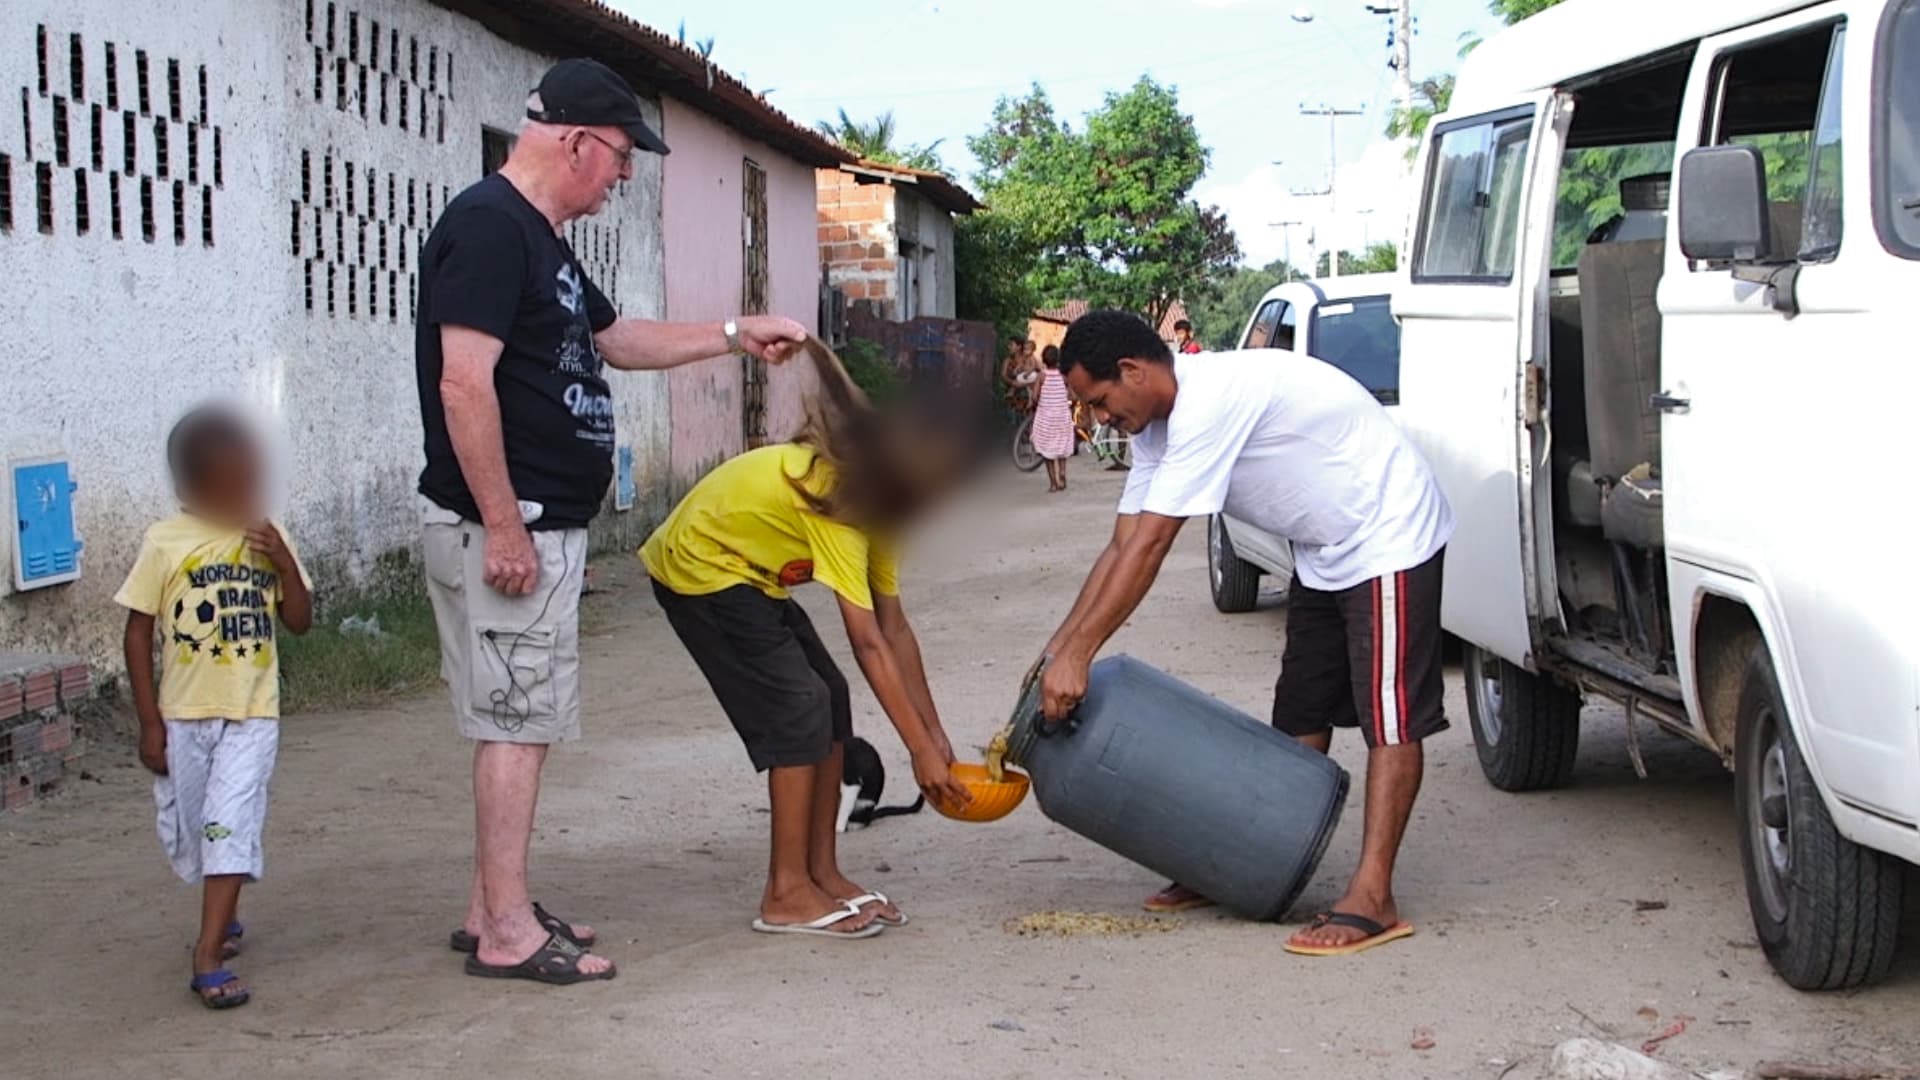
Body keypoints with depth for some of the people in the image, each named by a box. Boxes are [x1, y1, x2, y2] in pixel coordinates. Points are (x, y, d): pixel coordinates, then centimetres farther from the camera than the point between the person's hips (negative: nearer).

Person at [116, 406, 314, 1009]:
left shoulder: (268, 539, 0)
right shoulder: (166, 544, -8)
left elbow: (300, 622, 4)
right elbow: (138, 632, -4)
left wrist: (283, 562, -12)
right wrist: (150, 722, -5)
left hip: (252, 714, 0)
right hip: (184, 713, 0)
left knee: (231, 825, -11)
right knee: (189, 831, 12)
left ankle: (208, 957, -10)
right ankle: (223, 919, 39)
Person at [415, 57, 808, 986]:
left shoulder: (540, 240, 18)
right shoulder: (488, 226, -14)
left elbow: (617, 341, 32)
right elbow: (463, 383, -22)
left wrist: (738, 335, 29)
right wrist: (502, 526, -23)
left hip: (544, 526, 10)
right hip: (505, 527, -10)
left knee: (515, 719, 13)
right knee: (516, 720, -6)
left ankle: (490, 911, 21)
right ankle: (507, 932, -1)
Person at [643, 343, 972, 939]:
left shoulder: (876, 499, -3)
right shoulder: (836, 496, -30)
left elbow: (895, 628, 0)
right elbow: (868, 642, -32)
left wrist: (935, 733, -1)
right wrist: (921, 751, -30)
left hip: (749, 575, 9)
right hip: (700, 571, -9)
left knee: (830, 701, 2)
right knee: (798, 704, -15)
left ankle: (822, 873, 9)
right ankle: (787, 893, -10)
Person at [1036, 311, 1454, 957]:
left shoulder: (1210, 402, -28)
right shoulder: (1159, 424, 2)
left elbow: (1149, 547, -31)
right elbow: (1122, 548, 4)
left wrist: (1077, 656, -28)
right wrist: (1055, 652, -3)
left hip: (1387, 536, -10)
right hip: (1323, 553, 10)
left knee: (1389, 716, -12)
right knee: (1299, 717, 12)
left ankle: (1371, 899, -16)